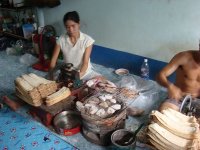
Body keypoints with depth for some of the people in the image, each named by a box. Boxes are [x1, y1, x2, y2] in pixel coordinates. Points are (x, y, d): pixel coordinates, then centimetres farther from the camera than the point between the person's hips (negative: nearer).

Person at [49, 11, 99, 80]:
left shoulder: (87, 40, -15)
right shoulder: (61, 40, -8)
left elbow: (85, 63, -18)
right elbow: (53, 59, -6)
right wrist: (51, 77, -20)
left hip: (85, 72, -1)